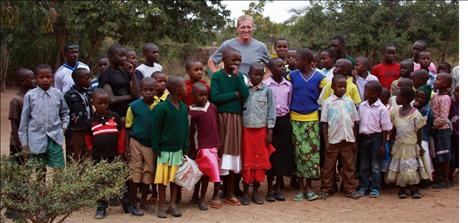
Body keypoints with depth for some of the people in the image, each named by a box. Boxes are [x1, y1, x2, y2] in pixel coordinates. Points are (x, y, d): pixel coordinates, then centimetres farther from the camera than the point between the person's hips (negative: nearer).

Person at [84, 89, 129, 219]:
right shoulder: (91, 121, 0)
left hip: (114, 156, -1)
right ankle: (102, 207, 19)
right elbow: (88, 138, 12)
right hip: (98, 158, 1)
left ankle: (127, 205, 17)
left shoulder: (114, 117, -2)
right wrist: (92, 151, 4)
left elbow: (121, 134, 2)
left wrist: (120, 152, 1)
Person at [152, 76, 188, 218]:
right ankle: (162, 206, 14)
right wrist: (156, 149, -11)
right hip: (165, 149, -5)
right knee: (163, 178, 4)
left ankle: (172, 205, 21)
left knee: (175, 178, 11)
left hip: (178, 149, 5)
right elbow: (155, 129, -11)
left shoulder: (183, 107, 3)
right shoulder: (162, 108, -14)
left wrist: (185, 147, 6)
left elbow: (186, 128, 9)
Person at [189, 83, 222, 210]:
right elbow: (191, 132, -6)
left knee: (206, 172, 11)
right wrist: (193, 149, -5)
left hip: (213, 144, 5)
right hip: (202, 146, -5)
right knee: (214, 168, -9)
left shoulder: (213, 107, 4)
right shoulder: (193, 112, -10)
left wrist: (218, 142, 15)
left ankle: (201, 197, 22)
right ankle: (216, 195, 5)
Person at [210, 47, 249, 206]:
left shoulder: (239, 76, 11)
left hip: (237, 119, 4)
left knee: (233, 154, 7)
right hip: (222, 118, -4)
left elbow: (245, 95, -5)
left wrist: (236, 76, -6)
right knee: (220, 154, -3)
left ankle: (229, 194, 16)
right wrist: (235, 94, -7)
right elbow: (215, 98, -13)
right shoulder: (217, 76, -1)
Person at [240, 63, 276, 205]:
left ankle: (255, 192, 17)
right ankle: (245, 192, 14)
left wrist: (270, 130, -1)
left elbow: (270, 110, 3)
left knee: (260, 161, 5)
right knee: (247, 161, 3)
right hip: (246, 130, -1)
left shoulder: (267, 90, 2)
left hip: (261, 130, 1)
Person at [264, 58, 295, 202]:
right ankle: (270, 188, 11)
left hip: (284, 121, 3)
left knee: (283, 153, 5)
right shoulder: (265, 84, -5)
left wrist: (288, 121, 7)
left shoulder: (288, 85, 6)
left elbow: (289, 104, 12)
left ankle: (278, 187, 16)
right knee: (270, 153, 1)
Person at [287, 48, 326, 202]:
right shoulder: (292, 75, 2)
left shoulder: (319, 77, 0)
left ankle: (309, 187, 14)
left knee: (312, 152, 1)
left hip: (312, 119, 0)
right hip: (295, 119, 0)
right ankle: (301, 188, 9)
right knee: (299, 152, 1)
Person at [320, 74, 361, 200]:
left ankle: (350, 189, 17)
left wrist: (355, 140, 5)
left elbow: (355, 121, 8)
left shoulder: (349, 102, 4)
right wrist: (326, 142, -7)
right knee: (329, 166, 6)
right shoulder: (328, 103, -3)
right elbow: (324, 123, -2)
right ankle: (326, 189, 16)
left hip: (348, 139, 2)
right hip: (333, 139, -2)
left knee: (349, 166, 8)